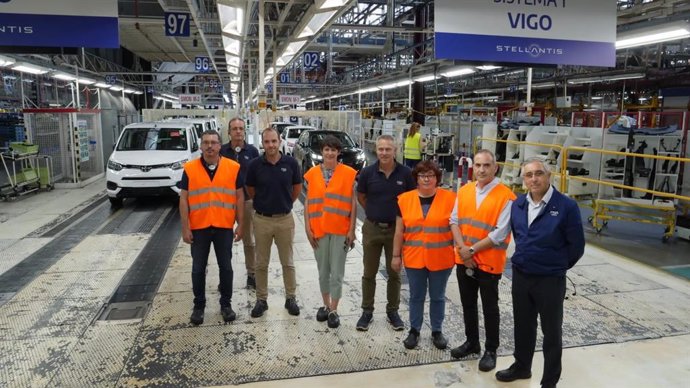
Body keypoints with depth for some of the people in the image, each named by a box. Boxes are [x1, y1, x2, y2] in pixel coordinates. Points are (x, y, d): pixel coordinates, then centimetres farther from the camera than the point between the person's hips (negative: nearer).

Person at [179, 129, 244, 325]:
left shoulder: (233, 167, -1)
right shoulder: (190, 169, -1)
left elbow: (239, 197, 2)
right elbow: (184, 199, 0)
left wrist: (240, 224, -1)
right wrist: (185, 228, -5)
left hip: (224, 227, 0)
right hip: (198, 227, 0)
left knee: (225, 267, 9)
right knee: (198, 269, 10)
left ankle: (226, 304, 24)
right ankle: (199, 305, 25)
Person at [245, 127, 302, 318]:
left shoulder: (291, 163, -7)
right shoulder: (255, 164, -7)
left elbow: (297, 188, 8)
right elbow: (250, 190, 8)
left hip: (285, 219, 0)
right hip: (262, 219, 0)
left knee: (287, 262, 11)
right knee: (261, 263, 10)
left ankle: (291, 298, 25)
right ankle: (261, 300, 24)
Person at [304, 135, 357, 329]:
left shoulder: (349, 173, -4)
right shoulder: (312, 173, 2)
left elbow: (353, 203, -2)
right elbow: (308, 202, 5)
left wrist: (352, 229, -5)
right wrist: (308, 228, -1)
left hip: (341, 229, -2)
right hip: (319, 229, 2)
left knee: (337, 272, 3)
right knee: (323, 271, 14)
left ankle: (333, 310, 17)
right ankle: (326, 305, 31)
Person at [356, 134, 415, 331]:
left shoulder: (405, 173, -9)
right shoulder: (367, 172, -7)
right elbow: (361, 197, 8)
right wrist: (374, 212, 5)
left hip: (396, 228, 0)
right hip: (372, 228, 0)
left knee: (394, 273, 12)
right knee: (369, 273, 10)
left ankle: (393, 311, 27)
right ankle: (367, 311, 24)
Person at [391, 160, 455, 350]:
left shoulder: (449, 198, -7)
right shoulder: (405, 199, -1)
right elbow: (399, 231, 3)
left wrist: (460, 251, -3)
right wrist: (396, 255, 3)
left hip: (441, 259, -1)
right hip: (414, 258, 1)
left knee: (437, 297, 14)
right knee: (416, 296, 14)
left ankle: (437, 331, 30)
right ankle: (414, 330, 29)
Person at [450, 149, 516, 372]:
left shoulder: (506, 197, -14)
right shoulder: (463, 191, 3)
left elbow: (499, 234, -17)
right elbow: (454, 221, 3)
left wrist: (472, 250, -15)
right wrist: (462, 248, -11)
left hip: (489, 262, -5)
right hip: (463, 260, 5)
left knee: (489, 308, 9)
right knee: (468, 304, 18)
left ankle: (491, 350, 26)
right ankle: (472, 342, 36)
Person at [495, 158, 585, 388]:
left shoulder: (566, 206, -16)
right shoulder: (518, 204, 1)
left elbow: (576, 245, -9)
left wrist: (556, 266, 2)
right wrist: (524, 258, 13)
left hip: (550, 280, -5)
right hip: (520, 276, 5)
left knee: (551, 332, 11)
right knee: (523, 325, 20)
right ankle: (522, 366, 41)